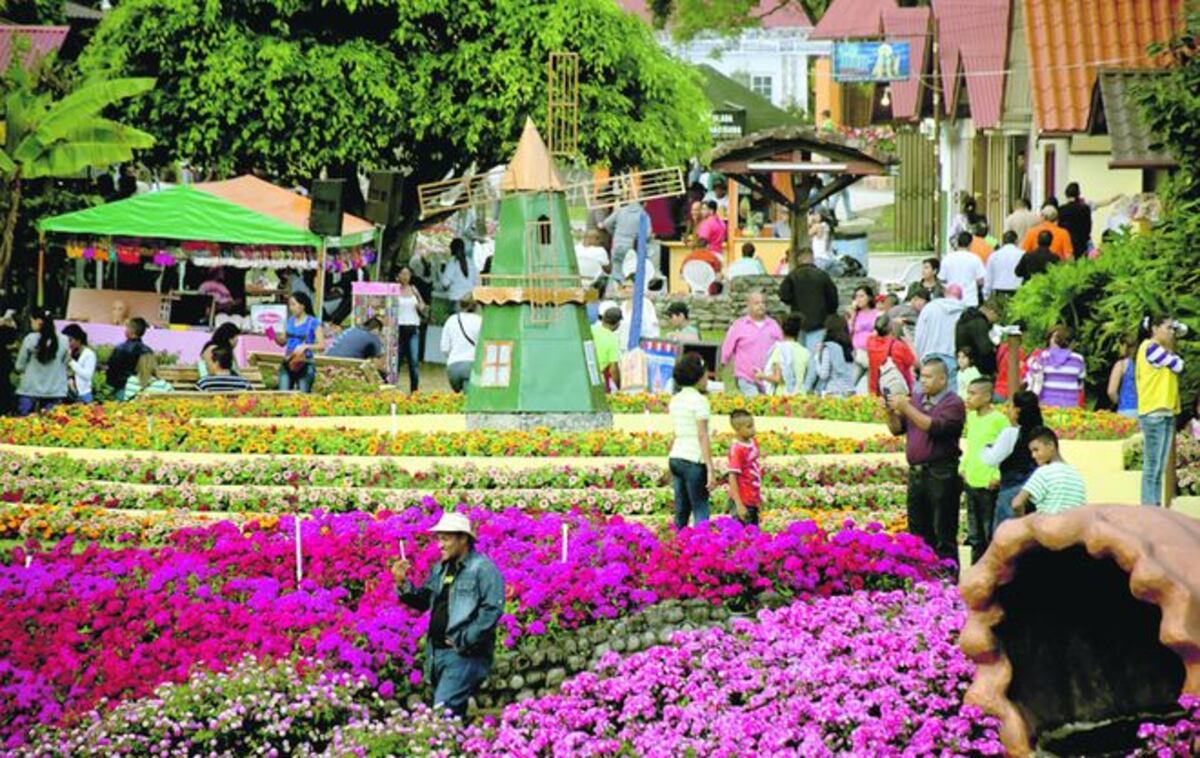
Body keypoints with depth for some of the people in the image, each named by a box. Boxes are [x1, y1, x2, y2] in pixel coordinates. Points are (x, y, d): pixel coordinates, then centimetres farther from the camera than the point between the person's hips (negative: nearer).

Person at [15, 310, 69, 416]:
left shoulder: (30, 339, -9)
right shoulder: (63, 341, -3)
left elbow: (20, 366, -1)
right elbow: (65, 365, 6)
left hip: (30, 391, -2)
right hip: (55, 391, 2)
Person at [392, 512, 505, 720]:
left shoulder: (483, 569, -9)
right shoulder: (440, 569, 17)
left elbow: (492, 609, -17)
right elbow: (424, 601, 18)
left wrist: (465, 640, -18)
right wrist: (403, 584, 0)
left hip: (465, 654, -8)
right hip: (437, 652, 8)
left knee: (444, 709, -19)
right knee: (454, 712, 12)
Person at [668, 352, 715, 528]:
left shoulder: (675, 400, 12)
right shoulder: (699, 400, -10)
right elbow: (702, 436, -15)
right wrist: (711, 470, -16)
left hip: (675, 458, 7)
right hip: (694, 460, -7)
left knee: (681, 513, 9)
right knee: (701, 512, -5)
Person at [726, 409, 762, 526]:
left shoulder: (753, 442, 6)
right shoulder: (736, 449, -18)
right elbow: (732, 478, -19)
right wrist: (739, 505, -23)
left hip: (753, 501, 8)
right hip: (743, 502, -8)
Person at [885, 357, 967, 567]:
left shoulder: (953, 403, -6)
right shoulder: (916, 399, 14)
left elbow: (935, 427, -20)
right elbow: (897, 429, 14)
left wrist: (906, 408, -19)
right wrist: (891, 412, -5)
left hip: (941, 476, -7)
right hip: (916, 472, 7)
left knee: (943, 536, -5)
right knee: (918, 533, 13)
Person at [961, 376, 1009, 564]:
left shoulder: (999, 419, -13)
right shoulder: (971, 417, 12)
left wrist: (998, 477, -18)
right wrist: (963, 468, 15)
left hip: (989, 485, -8)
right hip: (971, 483, 8)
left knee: (991, 534, -3)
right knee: (975, 535, 15)